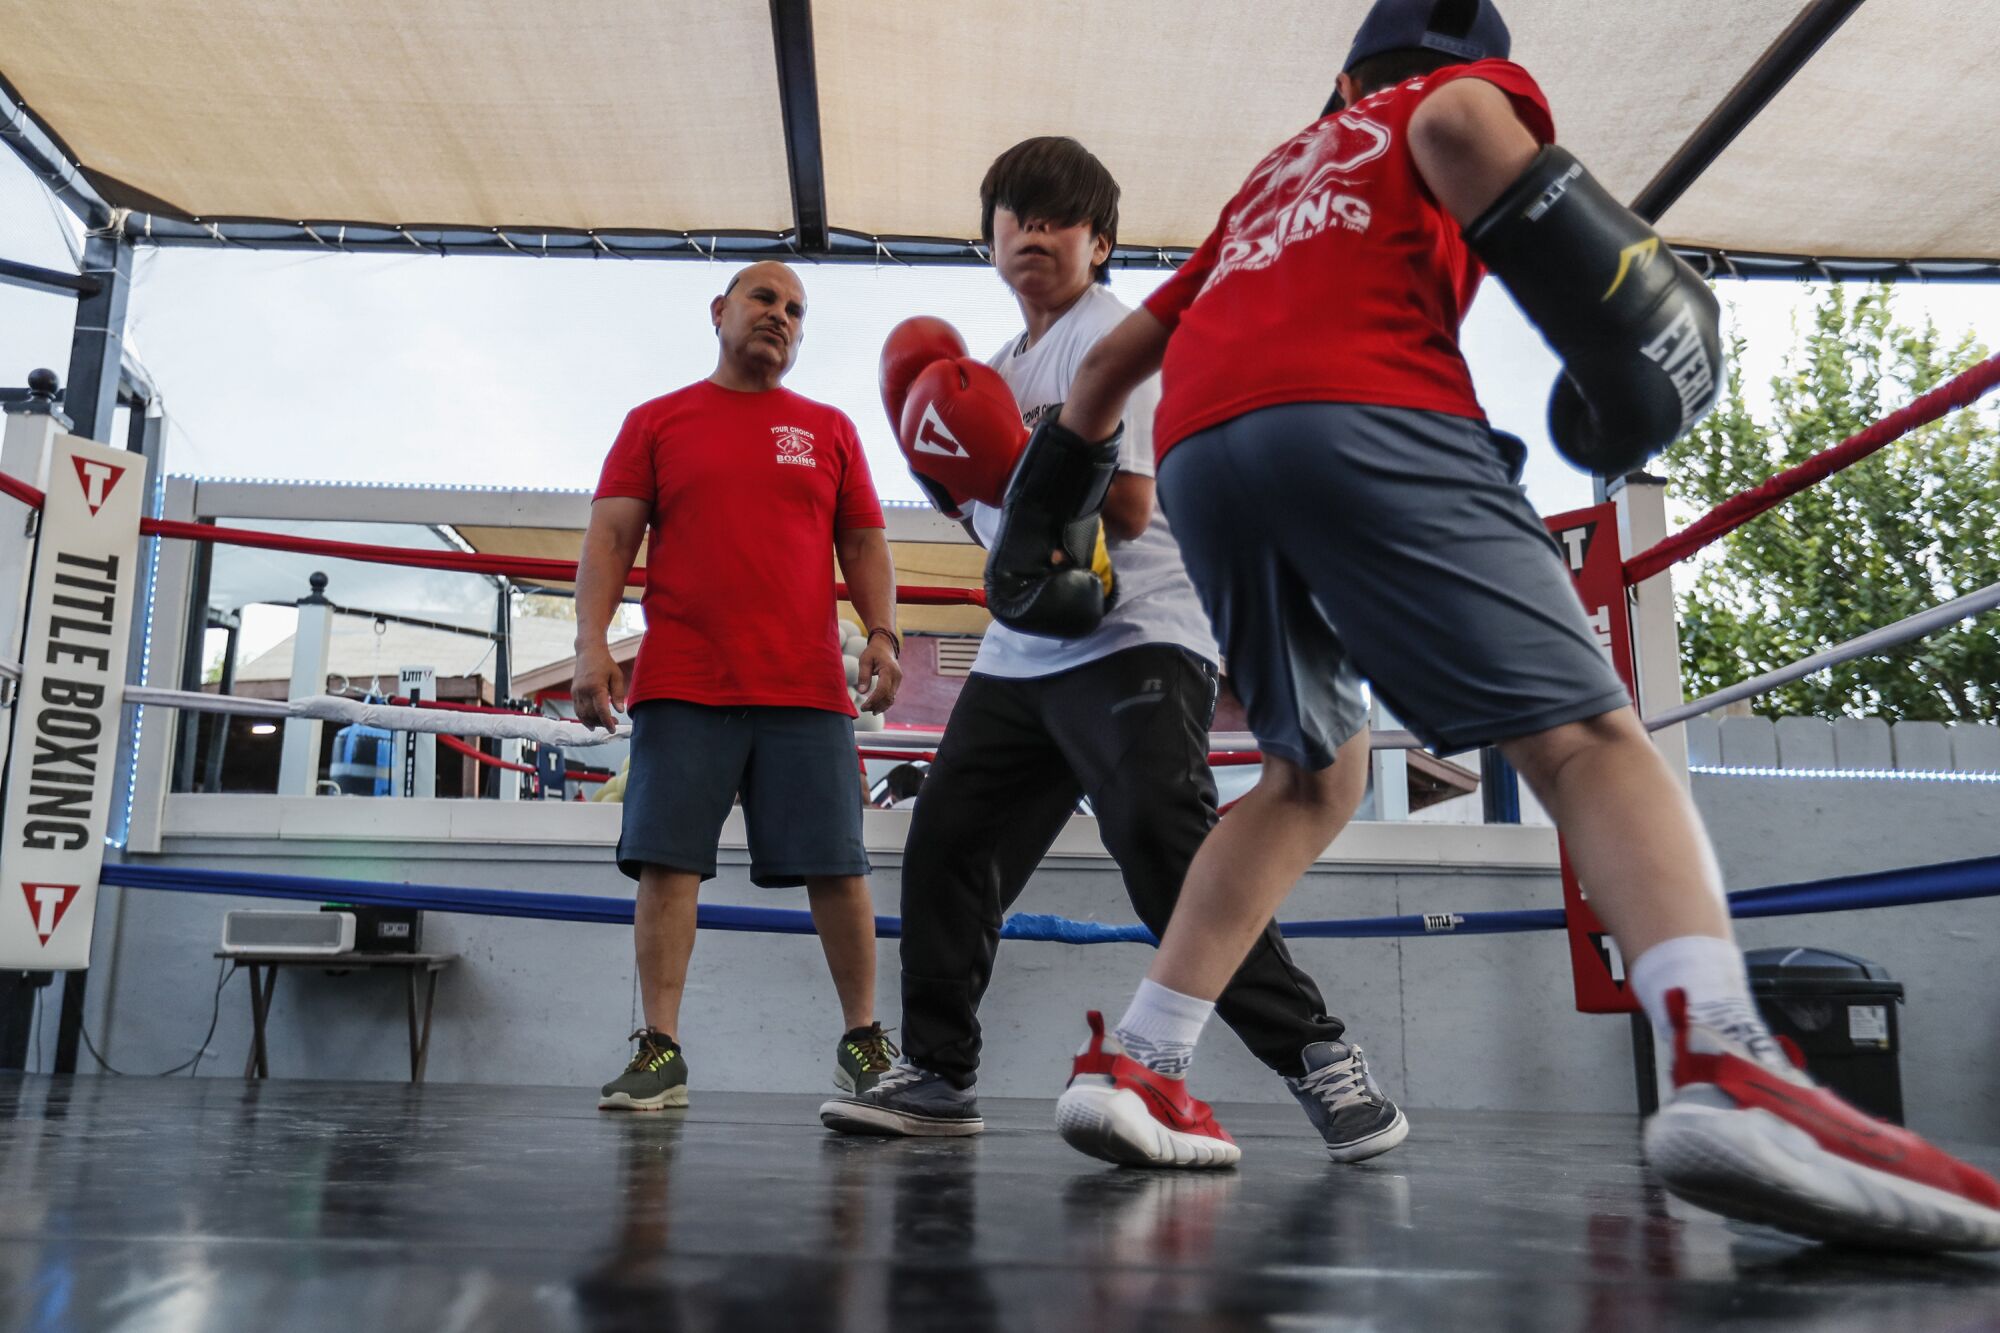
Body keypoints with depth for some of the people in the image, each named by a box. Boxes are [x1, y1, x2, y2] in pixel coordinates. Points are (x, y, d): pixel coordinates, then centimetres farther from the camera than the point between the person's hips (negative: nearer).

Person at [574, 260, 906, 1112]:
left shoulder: (830, 430, 17)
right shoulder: (655, 422, 14)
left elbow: (863, 543, 14)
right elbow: (610, 537, 7)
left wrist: (882, 633, -2)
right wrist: (591, 643, -7)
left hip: (807, 690, 1)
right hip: (680, 685, 0)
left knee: (836, 868, 1)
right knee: (667, 862, -5)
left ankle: (862, 1043, 14)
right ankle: (661, 1053, 3)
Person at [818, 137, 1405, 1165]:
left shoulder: (1112, 334, -3)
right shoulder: (1006, 365, 23)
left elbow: (1123, 507, -16)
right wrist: (954, 466, 9)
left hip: (1129, 643, -8)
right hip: (1021, 655, 9)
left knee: (1165, 847, -22)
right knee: (945, 847, 7)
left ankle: (1319, 1060, -10)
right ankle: (937, 1073, 21)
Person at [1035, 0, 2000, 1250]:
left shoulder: (1274, 174, 38)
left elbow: (1114, 358, 35)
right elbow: (1454, 122, -5)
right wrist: (1603, 285, -4)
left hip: (1197, 449, 6)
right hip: (1361, 418, -5)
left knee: (1317, 772, 17)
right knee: (1586, 734, -9)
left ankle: (1135, 1068, 11)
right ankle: (1728, 1070, -33)